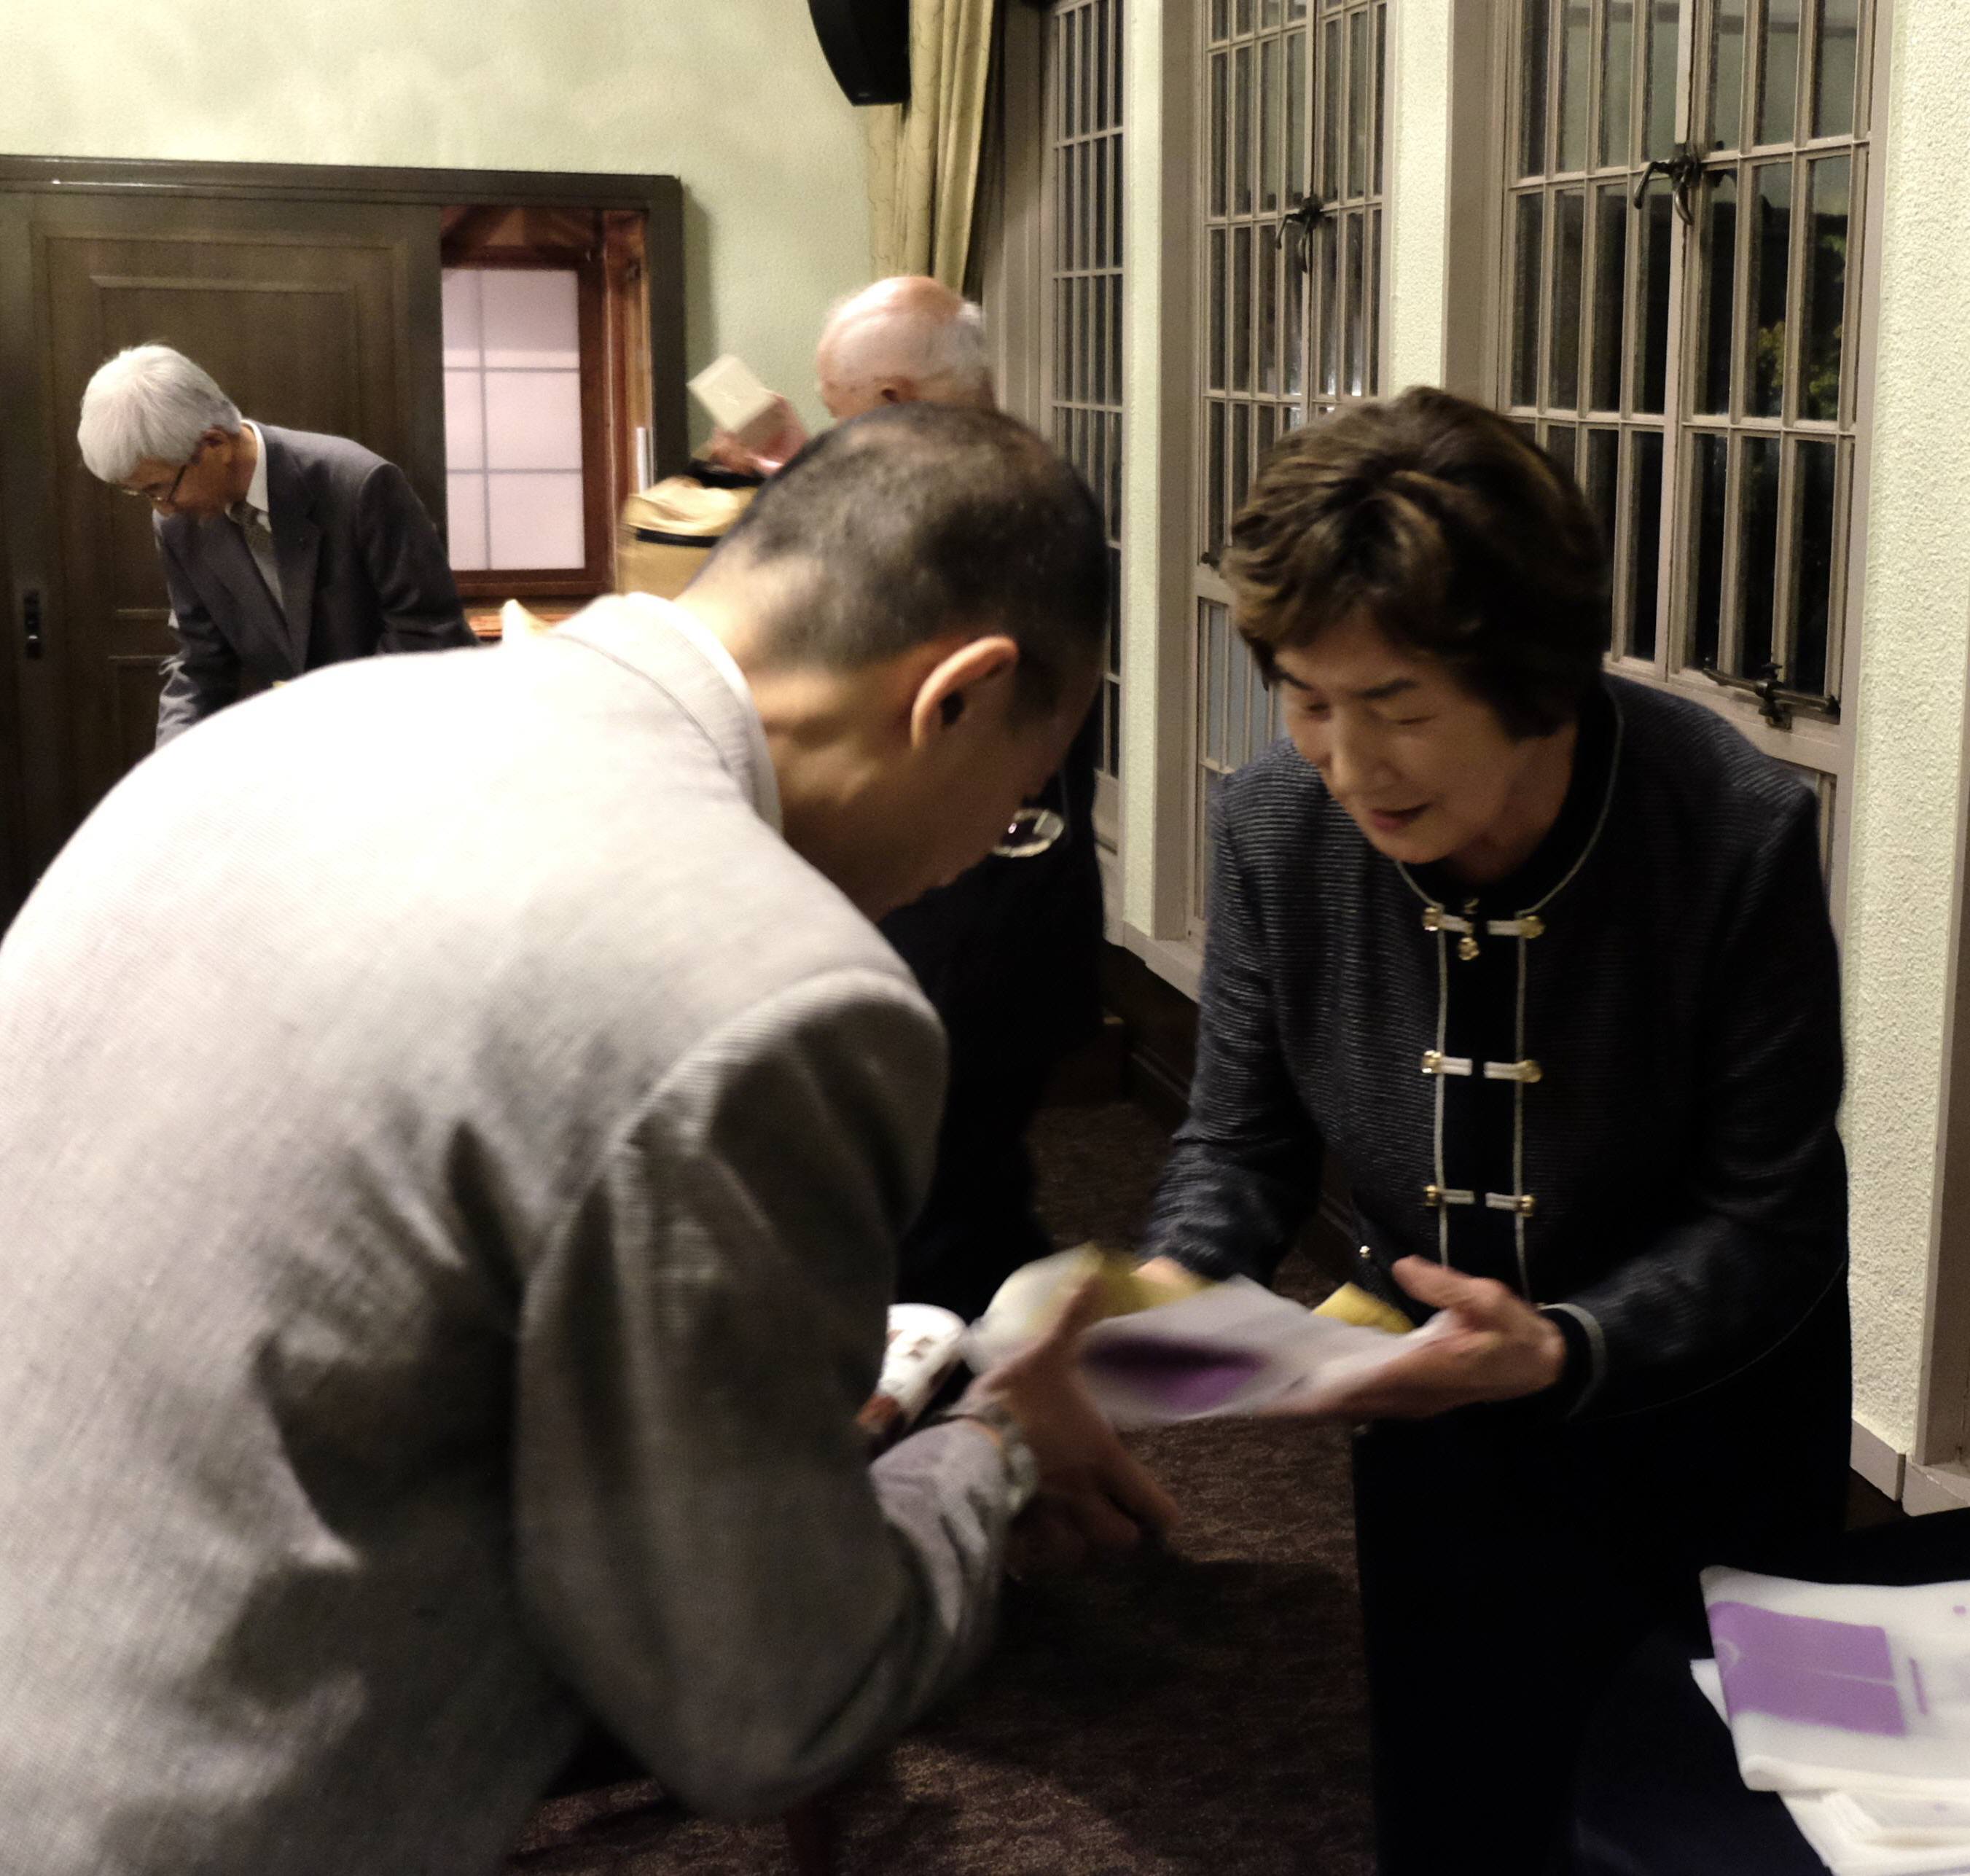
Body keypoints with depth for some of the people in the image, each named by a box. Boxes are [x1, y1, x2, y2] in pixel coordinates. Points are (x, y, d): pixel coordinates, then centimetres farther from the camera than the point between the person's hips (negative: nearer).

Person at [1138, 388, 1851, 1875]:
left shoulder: (1738, 834, -27)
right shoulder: (1277, 827, -18)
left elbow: (1777, 1223, -22)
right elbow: (1243, 1144, -6)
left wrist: (1561, 1350, -38)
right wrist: (1175, 1281, -27)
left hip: (1702, 1415, -2)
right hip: (1447, 1413, 3)